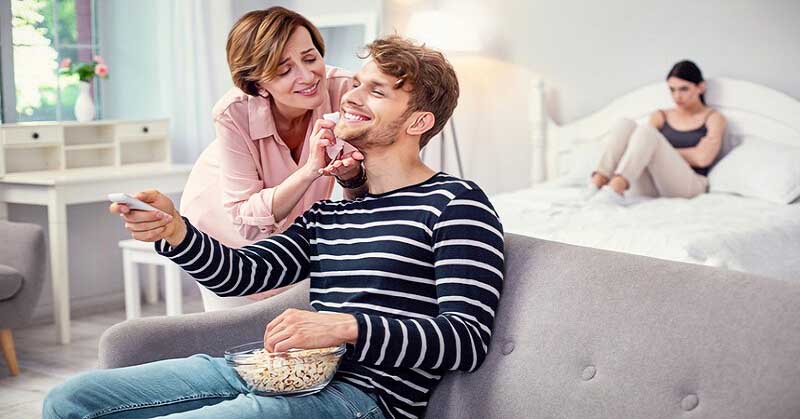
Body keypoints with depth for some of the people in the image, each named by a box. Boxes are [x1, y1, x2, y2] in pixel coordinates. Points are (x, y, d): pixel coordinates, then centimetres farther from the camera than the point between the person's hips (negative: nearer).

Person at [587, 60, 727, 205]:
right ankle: (598, 182, -35)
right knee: (625, 124, -16)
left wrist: (665, 153, 2)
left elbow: (702, 158, -4)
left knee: (646, 131, -26)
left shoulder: (713, 118, 12)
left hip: (689, 184, -4)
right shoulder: (660, 116, 24)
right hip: (652, 186, 4)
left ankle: (615, 188, -48)